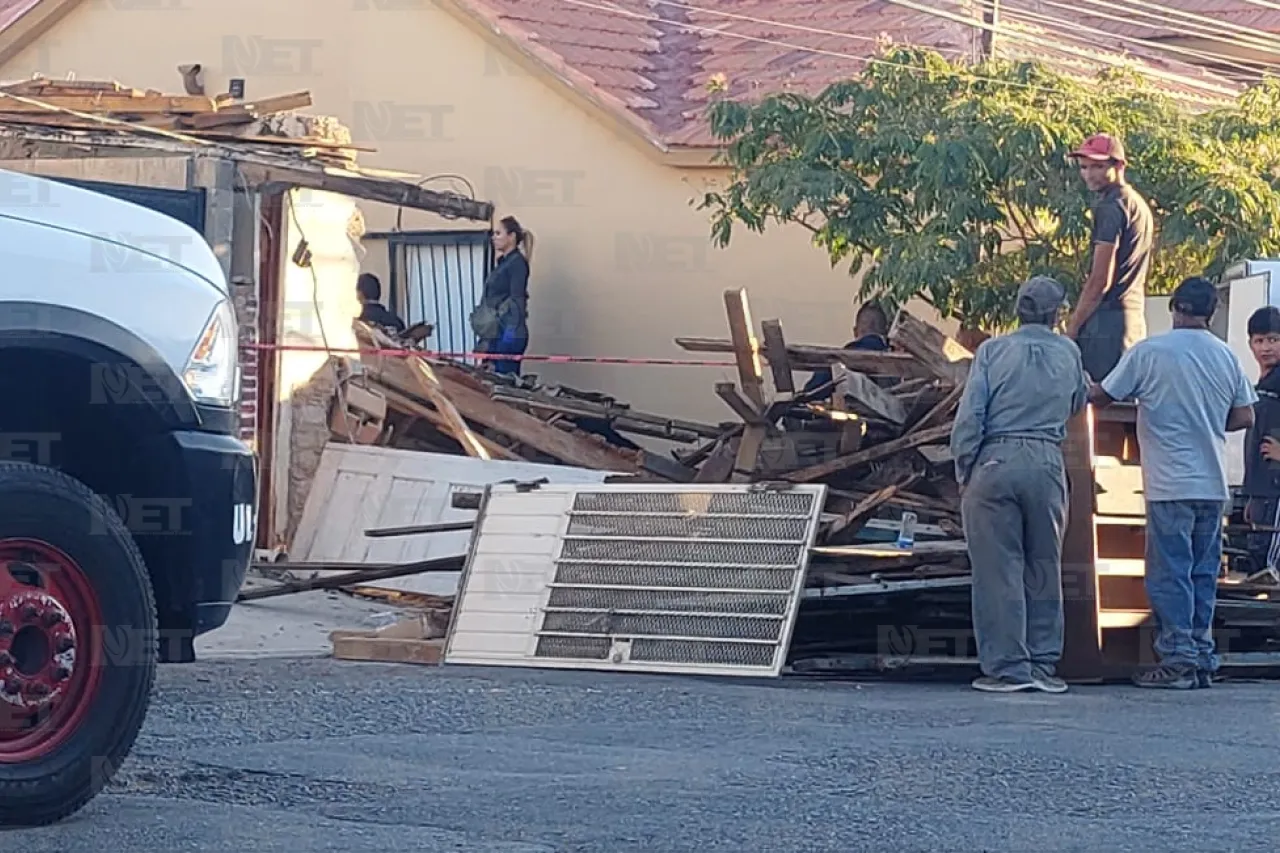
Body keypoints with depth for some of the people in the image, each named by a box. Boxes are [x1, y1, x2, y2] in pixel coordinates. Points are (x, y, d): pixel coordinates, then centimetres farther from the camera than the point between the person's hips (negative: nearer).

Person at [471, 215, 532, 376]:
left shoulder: (517, 263, -9)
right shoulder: (502, 262, 18)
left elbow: (516, 301, -15)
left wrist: (510, 335, -21)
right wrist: (484, 339, 21)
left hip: (509, 334, -9)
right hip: (496, 333, 9)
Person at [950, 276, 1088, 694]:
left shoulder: (993, 351, -1)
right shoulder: (1068, 353, 7)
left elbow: (969, 416, -6)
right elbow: (1079, 402, 24)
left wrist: (964, 470, 2)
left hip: (995, 461, -2)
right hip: (1047, 463, 2)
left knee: (998, 569, 0)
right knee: (1045, 569, 10)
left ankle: (1007, 666, -1)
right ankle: (1044, 664, 11)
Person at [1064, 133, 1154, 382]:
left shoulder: (1110, 207, -10)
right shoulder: (1140, 204, 20)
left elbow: (1099, 280, -15)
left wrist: (1072, 328, -11)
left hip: (1107, 318, -10)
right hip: (1135, 318, 10)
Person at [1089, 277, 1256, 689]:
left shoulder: (1148, 352, -8)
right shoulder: (1227, 357, 5)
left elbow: (1102, 396, 0)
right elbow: (1244, 417, 8)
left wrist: (1083, 393, 22)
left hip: (1170, 485, -5)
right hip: (1213, 485, 5)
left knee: (1170, 573, -1)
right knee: (1203, 574, 10)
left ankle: (1178, 659, -3)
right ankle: (1202, 659, 12)